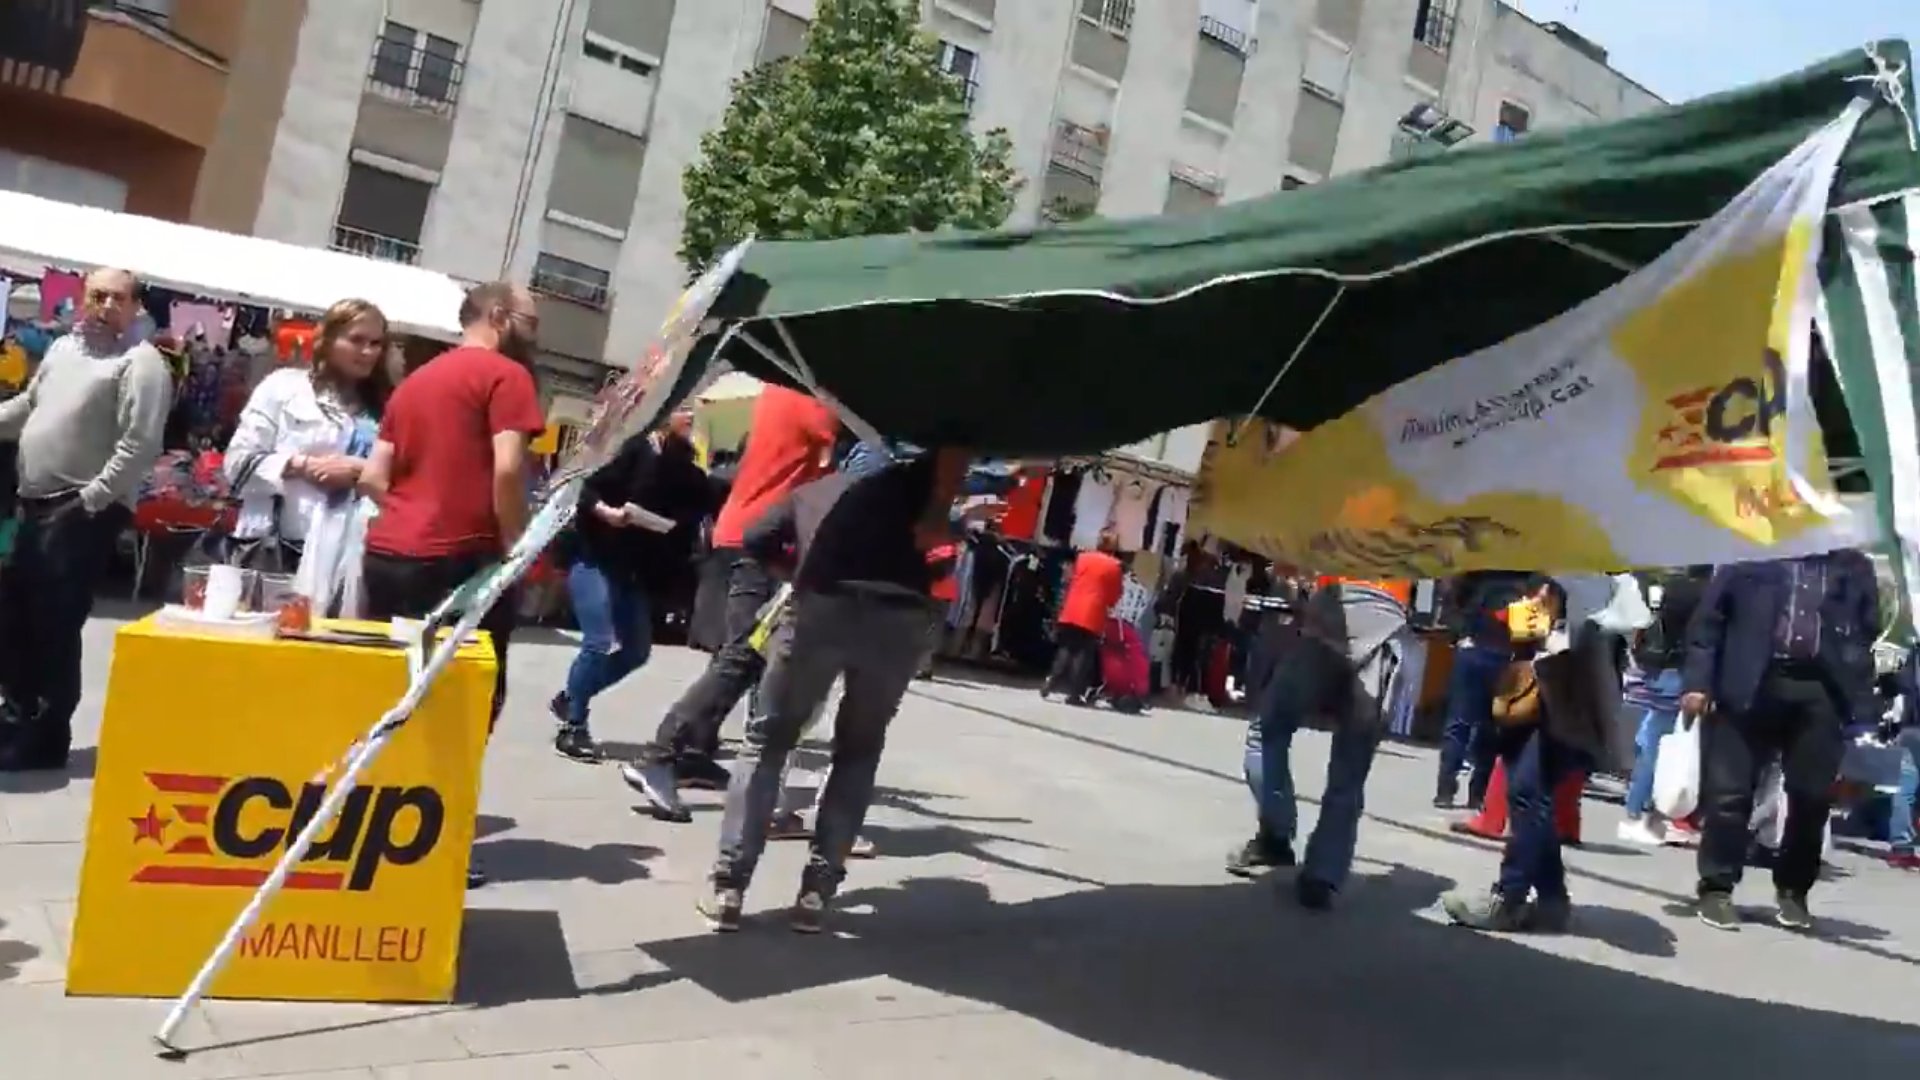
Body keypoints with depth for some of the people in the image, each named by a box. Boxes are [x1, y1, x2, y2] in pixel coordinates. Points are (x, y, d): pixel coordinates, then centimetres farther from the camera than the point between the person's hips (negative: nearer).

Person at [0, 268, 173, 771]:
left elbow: (140, 444, -17)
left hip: (84, 511, -8)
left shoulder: (141, 363, -10)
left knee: (55, 625, -6)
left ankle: (47, 737, 6)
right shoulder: (64, 347, 17)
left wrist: (91, 499, -17)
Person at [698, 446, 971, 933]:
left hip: (823, 607, 0)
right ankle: (817, 892, 14)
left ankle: (728, 888, 12)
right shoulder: (907, 479, 30)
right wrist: (937, 517, 15)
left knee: (769, 742, 17)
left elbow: (754, 542, 22)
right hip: (901, 618, 0)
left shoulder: (808, 492, 32)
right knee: (859, 752, 20)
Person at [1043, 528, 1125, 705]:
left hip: (1071, 612, 3)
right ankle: (1075, 694, -2)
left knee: (1065, 650, 13)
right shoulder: (1115, 567, -1)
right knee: (1083, 654, 1)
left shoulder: (1083, 557, 7)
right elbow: (1114, 596, 3)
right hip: (1093, 617, -3)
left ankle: (1050, 685, 6)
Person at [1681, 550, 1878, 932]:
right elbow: (1708, 617, 5)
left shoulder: (1854, 565, 15)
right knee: (1730, 792, -2)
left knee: (1813, 798, 3)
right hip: (1750, 684, -2)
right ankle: (1716, 889, 8)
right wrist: (1697, 680, -5)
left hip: (1821, 690, 2)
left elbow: (1868, 630, 13)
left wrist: (1862, 700, 1)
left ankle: (1793, 891, 21)